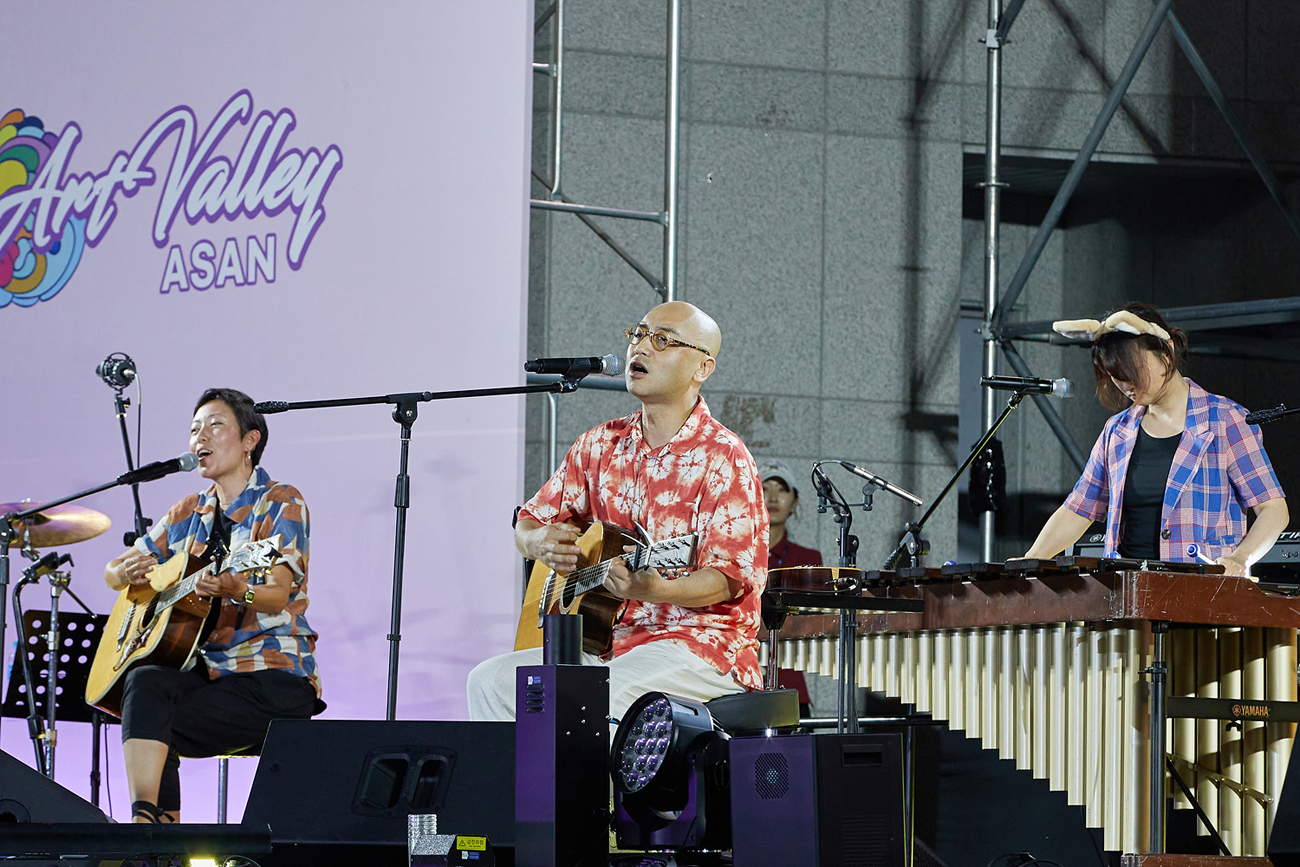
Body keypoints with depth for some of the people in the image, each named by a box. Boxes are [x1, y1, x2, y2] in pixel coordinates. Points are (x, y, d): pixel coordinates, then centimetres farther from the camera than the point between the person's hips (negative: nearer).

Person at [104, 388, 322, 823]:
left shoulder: (280, 503, -3)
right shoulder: (188, 514, 16)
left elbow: (278, 595, -17)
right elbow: (113, 572, 24)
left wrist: (236, 592, -40)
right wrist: (128, 572, -2)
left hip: (273, 676, -6)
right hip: (205, 669, 6)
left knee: (152, 724, -27)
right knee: (145, 680, -27)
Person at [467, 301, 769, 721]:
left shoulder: (723, 458, -8)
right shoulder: (601, 446, 12)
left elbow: (730, 578, -15)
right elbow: (528, 522, 21)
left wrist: (656, 591, -34)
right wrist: (540, 542, -5)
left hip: (700, 642, -7)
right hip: (609, 638, 7)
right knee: (490, 681, -13)